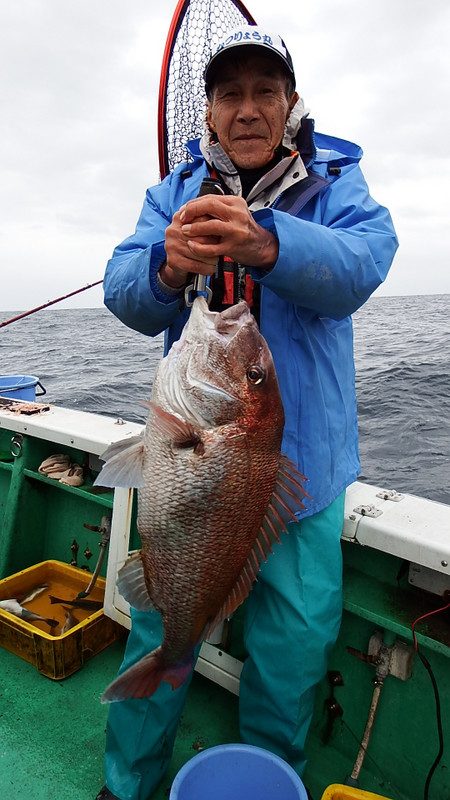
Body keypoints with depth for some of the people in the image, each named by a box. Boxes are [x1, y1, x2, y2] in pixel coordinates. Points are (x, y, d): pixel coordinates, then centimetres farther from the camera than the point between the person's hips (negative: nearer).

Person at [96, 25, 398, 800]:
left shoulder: (335, 182, 2)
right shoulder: (175, 192, 7)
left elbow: (361, 261, -19)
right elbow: (124, 293, -8)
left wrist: (267, 242, -39)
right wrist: (169, 266, -31)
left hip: (301, 455, 0)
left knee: (297, 636, 12)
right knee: (161, 626, 11)